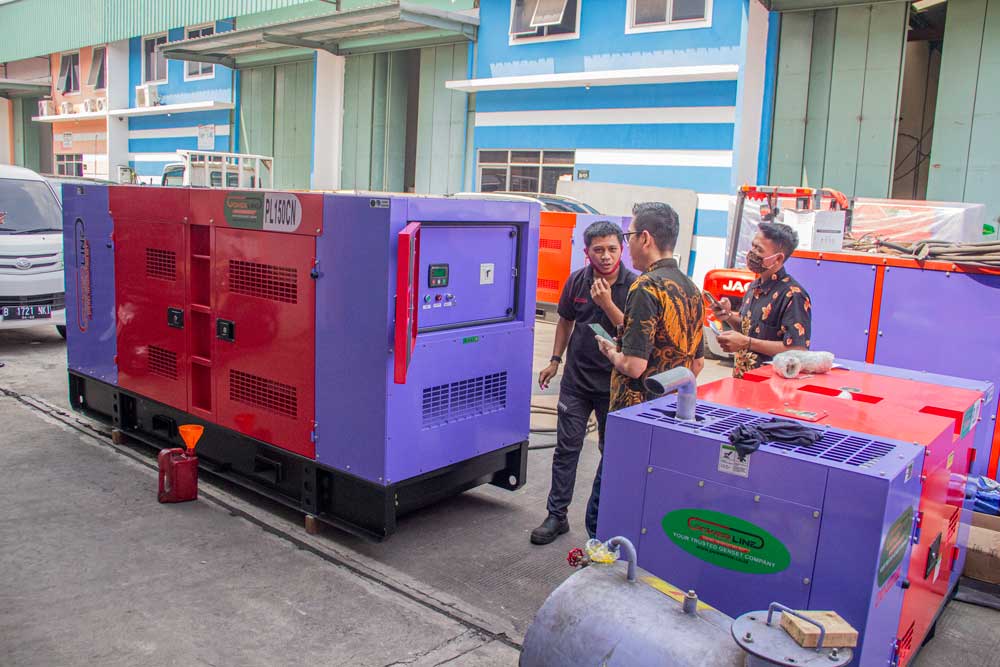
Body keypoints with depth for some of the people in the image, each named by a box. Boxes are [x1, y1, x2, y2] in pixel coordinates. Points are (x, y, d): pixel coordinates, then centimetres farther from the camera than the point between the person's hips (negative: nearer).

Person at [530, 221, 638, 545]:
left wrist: (607, 303, -29)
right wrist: (555, 360, 12)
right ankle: (557, 515, 14)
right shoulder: (577, 281, -2)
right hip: (577, 378, 3)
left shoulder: (634, 286, -12)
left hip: (614, 381, -2)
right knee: (567, 447, 5)